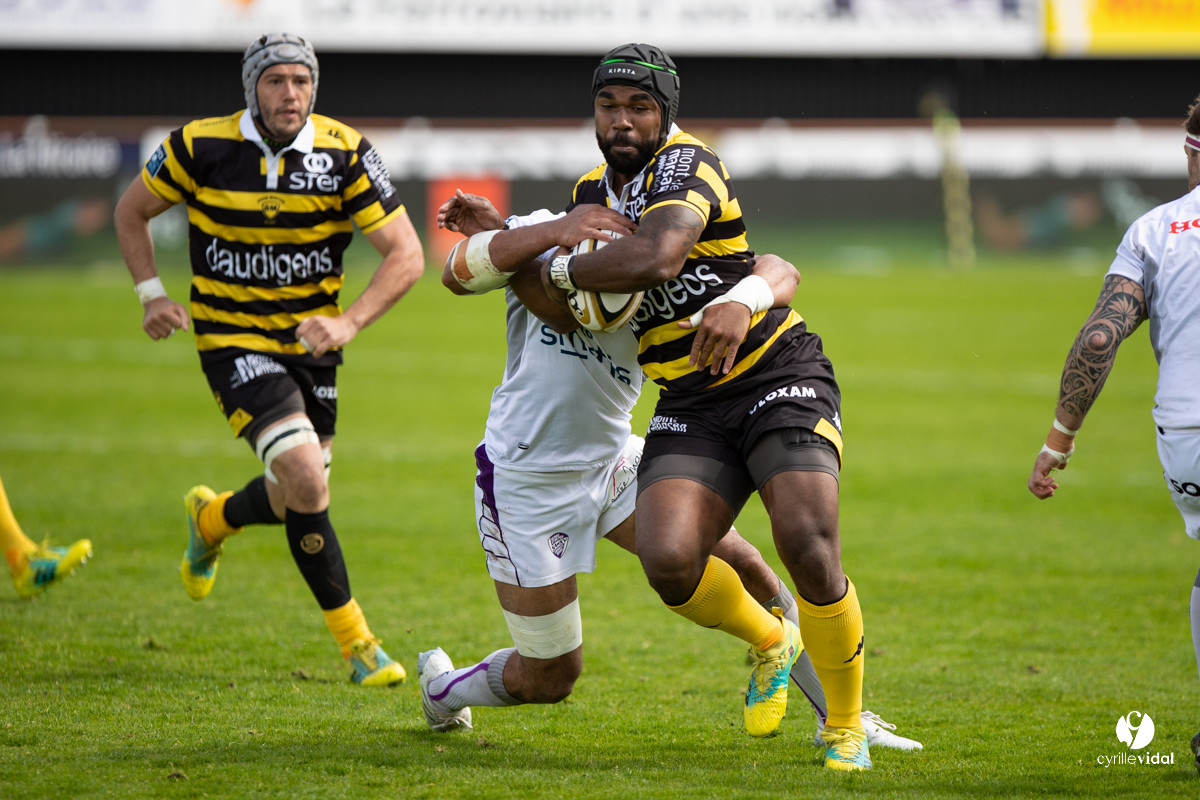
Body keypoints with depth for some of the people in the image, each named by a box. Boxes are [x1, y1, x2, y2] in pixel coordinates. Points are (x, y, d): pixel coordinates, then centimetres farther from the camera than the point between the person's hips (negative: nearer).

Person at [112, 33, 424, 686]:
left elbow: (406, 254, -11)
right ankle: (353, 639, -9)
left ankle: (212, 518, 50)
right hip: (234, 340, -4)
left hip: (312, 342, 4)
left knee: (299, 500, 14)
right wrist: (151, 292, -7)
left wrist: (348, 322, -25)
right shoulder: (199, 147, -13)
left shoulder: (344, 153, -12)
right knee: (307, 481, -22)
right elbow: (130, 211, 5)